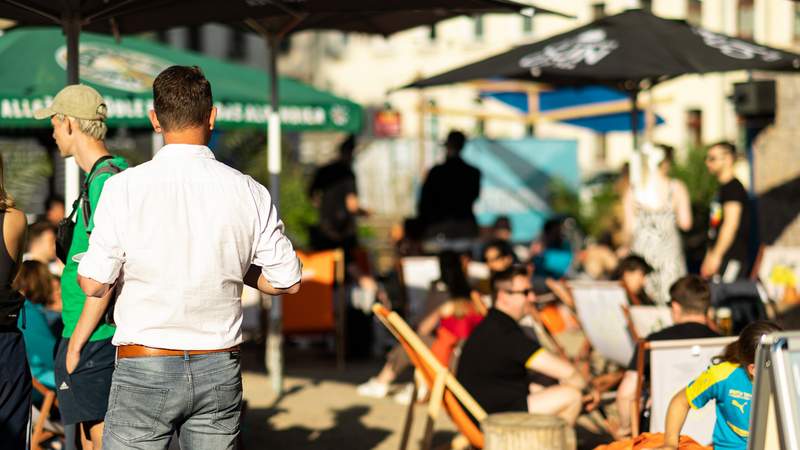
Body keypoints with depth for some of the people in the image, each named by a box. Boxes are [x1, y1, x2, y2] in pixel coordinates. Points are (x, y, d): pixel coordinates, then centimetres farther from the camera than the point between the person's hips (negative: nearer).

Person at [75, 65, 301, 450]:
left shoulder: (125, 188, -9)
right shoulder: (249, 193, -2)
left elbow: (94, 284, -9)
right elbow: (287, 282, 4)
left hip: (144, 365, -2)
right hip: (220, 371, 3)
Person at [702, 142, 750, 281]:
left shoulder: (734, 187, -9)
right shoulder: (722, 188, 21)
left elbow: (731, 224, -19)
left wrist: (716, 255, -23)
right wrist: (708, 257, 22)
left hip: (732, 259, -9)